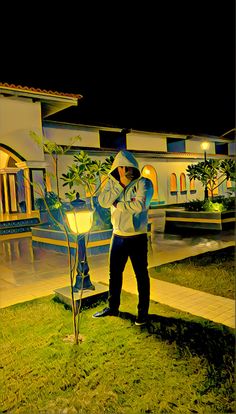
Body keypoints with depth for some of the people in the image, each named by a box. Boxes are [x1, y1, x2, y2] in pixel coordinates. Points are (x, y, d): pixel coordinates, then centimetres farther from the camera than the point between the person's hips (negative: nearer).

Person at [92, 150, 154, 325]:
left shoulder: (143, 183, -11)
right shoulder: (112, 183, 4)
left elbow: (140, 205, -28)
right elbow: (103, 201, -13)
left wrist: (118, 204, -14)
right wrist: (120, 184, -19)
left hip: (137, 237, -5)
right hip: (118, 236, 5)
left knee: (141, 275, 8)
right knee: (114, 273, 17)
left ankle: (143, 311, 25)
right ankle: (113, 307, 36)